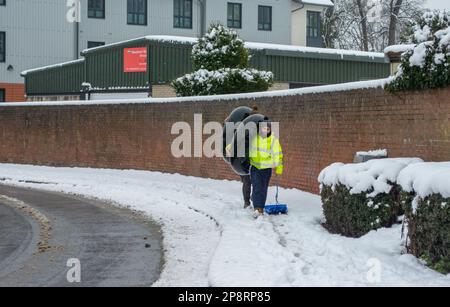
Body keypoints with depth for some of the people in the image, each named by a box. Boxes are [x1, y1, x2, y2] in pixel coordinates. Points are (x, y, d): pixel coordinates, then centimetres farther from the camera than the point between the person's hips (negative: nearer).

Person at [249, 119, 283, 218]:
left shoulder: (273, 140, -8)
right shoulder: (254, 137, -6)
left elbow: (278, 155, -1)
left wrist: (279, 168, 0)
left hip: (267, 168, 0)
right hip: (255, 167, 0)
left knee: (263, 190, 8)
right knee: (256, 188, -12)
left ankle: (261, 208, 20)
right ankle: (257, 209, -16)